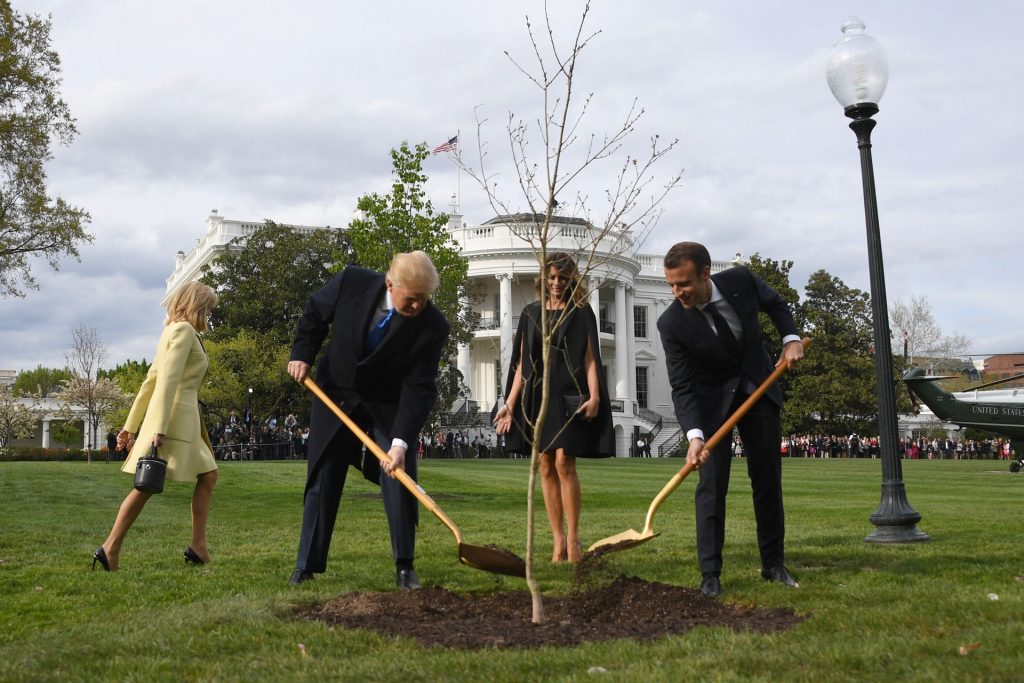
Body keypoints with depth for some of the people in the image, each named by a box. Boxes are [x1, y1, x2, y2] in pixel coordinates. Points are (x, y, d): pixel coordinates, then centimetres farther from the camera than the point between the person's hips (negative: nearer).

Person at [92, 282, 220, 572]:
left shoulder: (173, 331, 20)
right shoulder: (184, 330, -8)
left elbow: (150, 381, 19)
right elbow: (168, 380, -19)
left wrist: (132, 425, 18)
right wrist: (159, 428, -25)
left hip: (184, 418, 10)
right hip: (174, 415, -10)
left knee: (208, 476, 6)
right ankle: (110, 548, 0)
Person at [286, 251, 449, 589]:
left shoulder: (433, 327, -26)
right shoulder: (352, 282, -23)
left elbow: (419, 388, -25)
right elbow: (315, 314, -1)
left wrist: (400, 442, -33)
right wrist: (302, 355, -9)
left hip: (390, 405, -1)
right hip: (335, 394, 1)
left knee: (399, 478, -8)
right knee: (322, 479, 6)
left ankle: (404, 566, 6)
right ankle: (307, 564, 17)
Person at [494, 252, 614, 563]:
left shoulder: (582, 313, 5)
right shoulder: (531, 313, 13)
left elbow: (590, 359, -2)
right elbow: (521, 362, 12)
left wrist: (594, 396, -16)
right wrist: (509, 403, 6)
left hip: (568, 396, -4)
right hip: (537, 395, 4)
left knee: (564, 463, -12)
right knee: (546, 467, 3)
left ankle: (572, 538, -3)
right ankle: (558, 540, 8)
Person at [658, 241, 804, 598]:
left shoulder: (740, 280, -19)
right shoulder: (671, 323, -25)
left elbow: (775, 304, 5)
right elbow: (682, 387, -23)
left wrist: (790, 338, -11)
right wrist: (694, 435, -36)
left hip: (758, 385, 3)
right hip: (711, 398, -3)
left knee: (768, 478, 8)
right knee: (712, 483, -11)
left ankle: (773, 564, 20)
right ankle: (710, 574, -3)